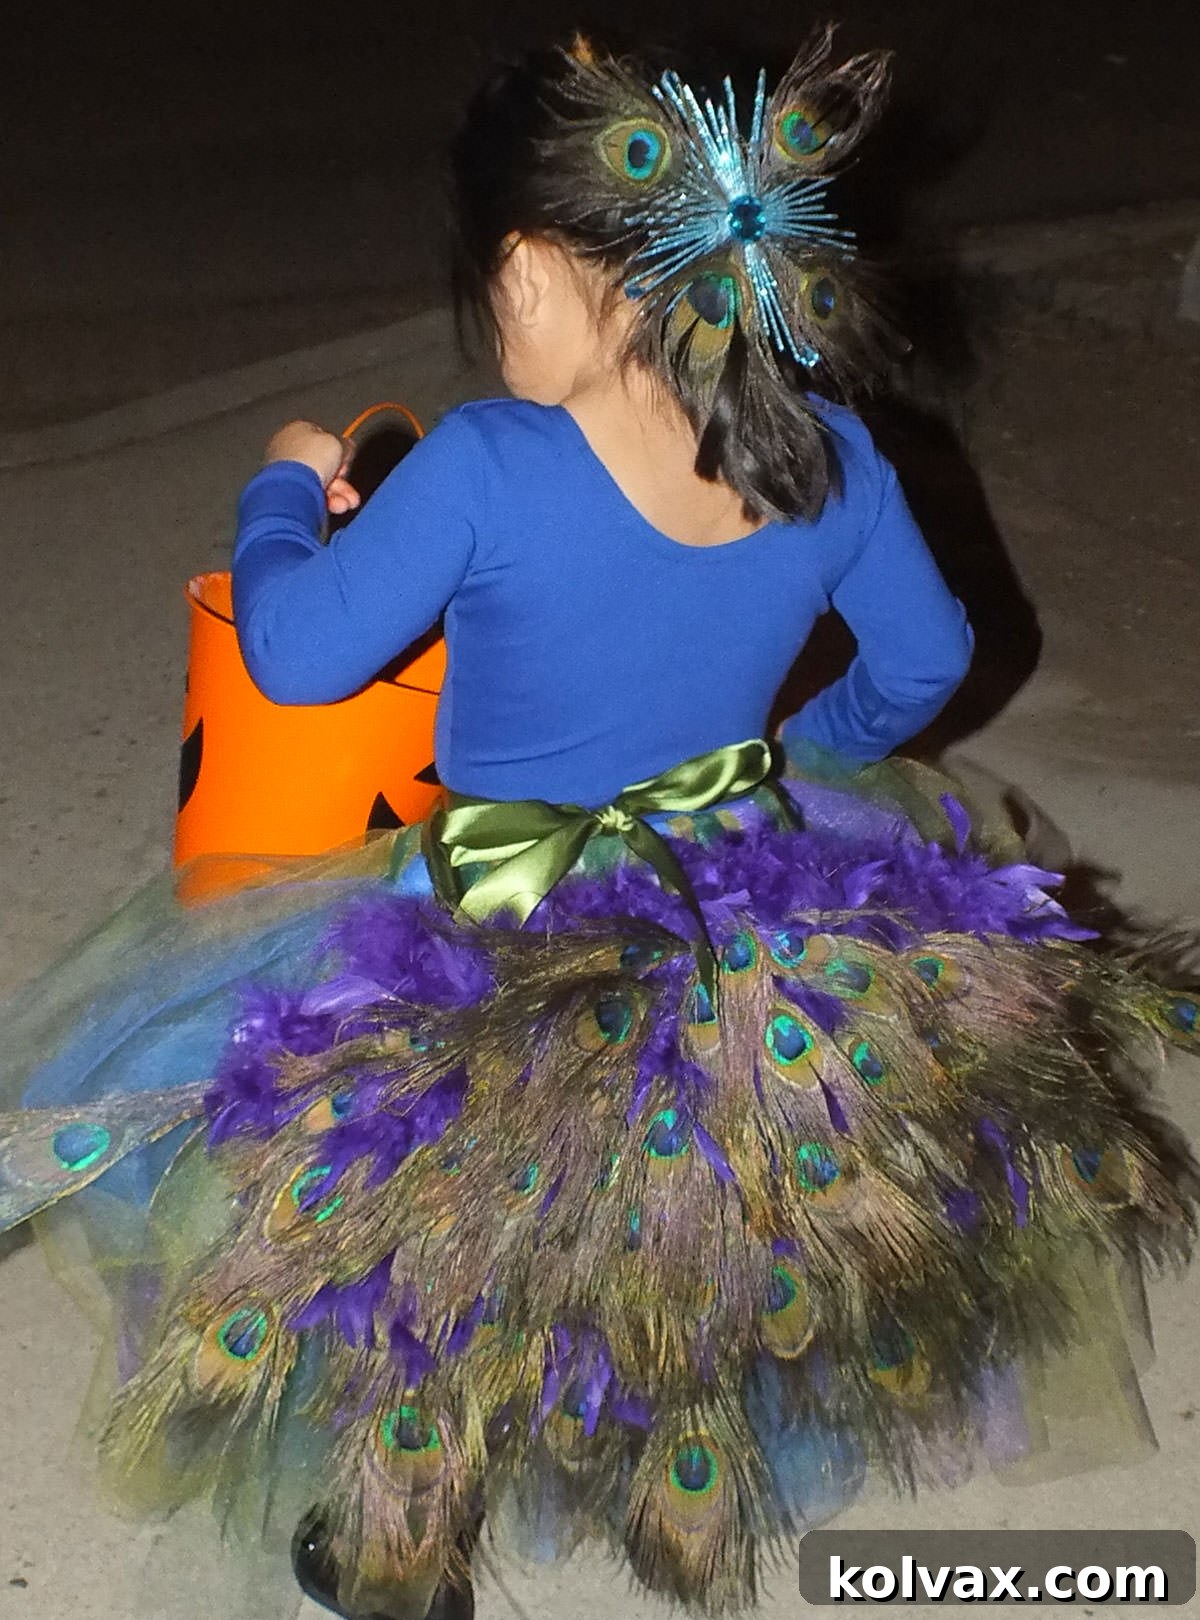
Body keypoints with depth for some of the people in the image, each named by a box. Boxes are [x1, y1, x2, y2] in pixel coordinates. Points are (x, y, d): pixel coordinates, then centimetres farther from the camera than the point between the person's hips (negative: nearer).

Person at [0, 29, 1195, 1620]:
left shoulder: (486, 468, -28)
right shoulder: (830, 456, -12)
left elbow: (296, 654, -17)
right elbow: (923, 659, 4)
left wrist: (283, 489, 2)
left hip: (495, 961, -4)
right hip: (749, 920, 5)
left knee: (421, 1247, 23)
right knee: (687, 1247, 30)